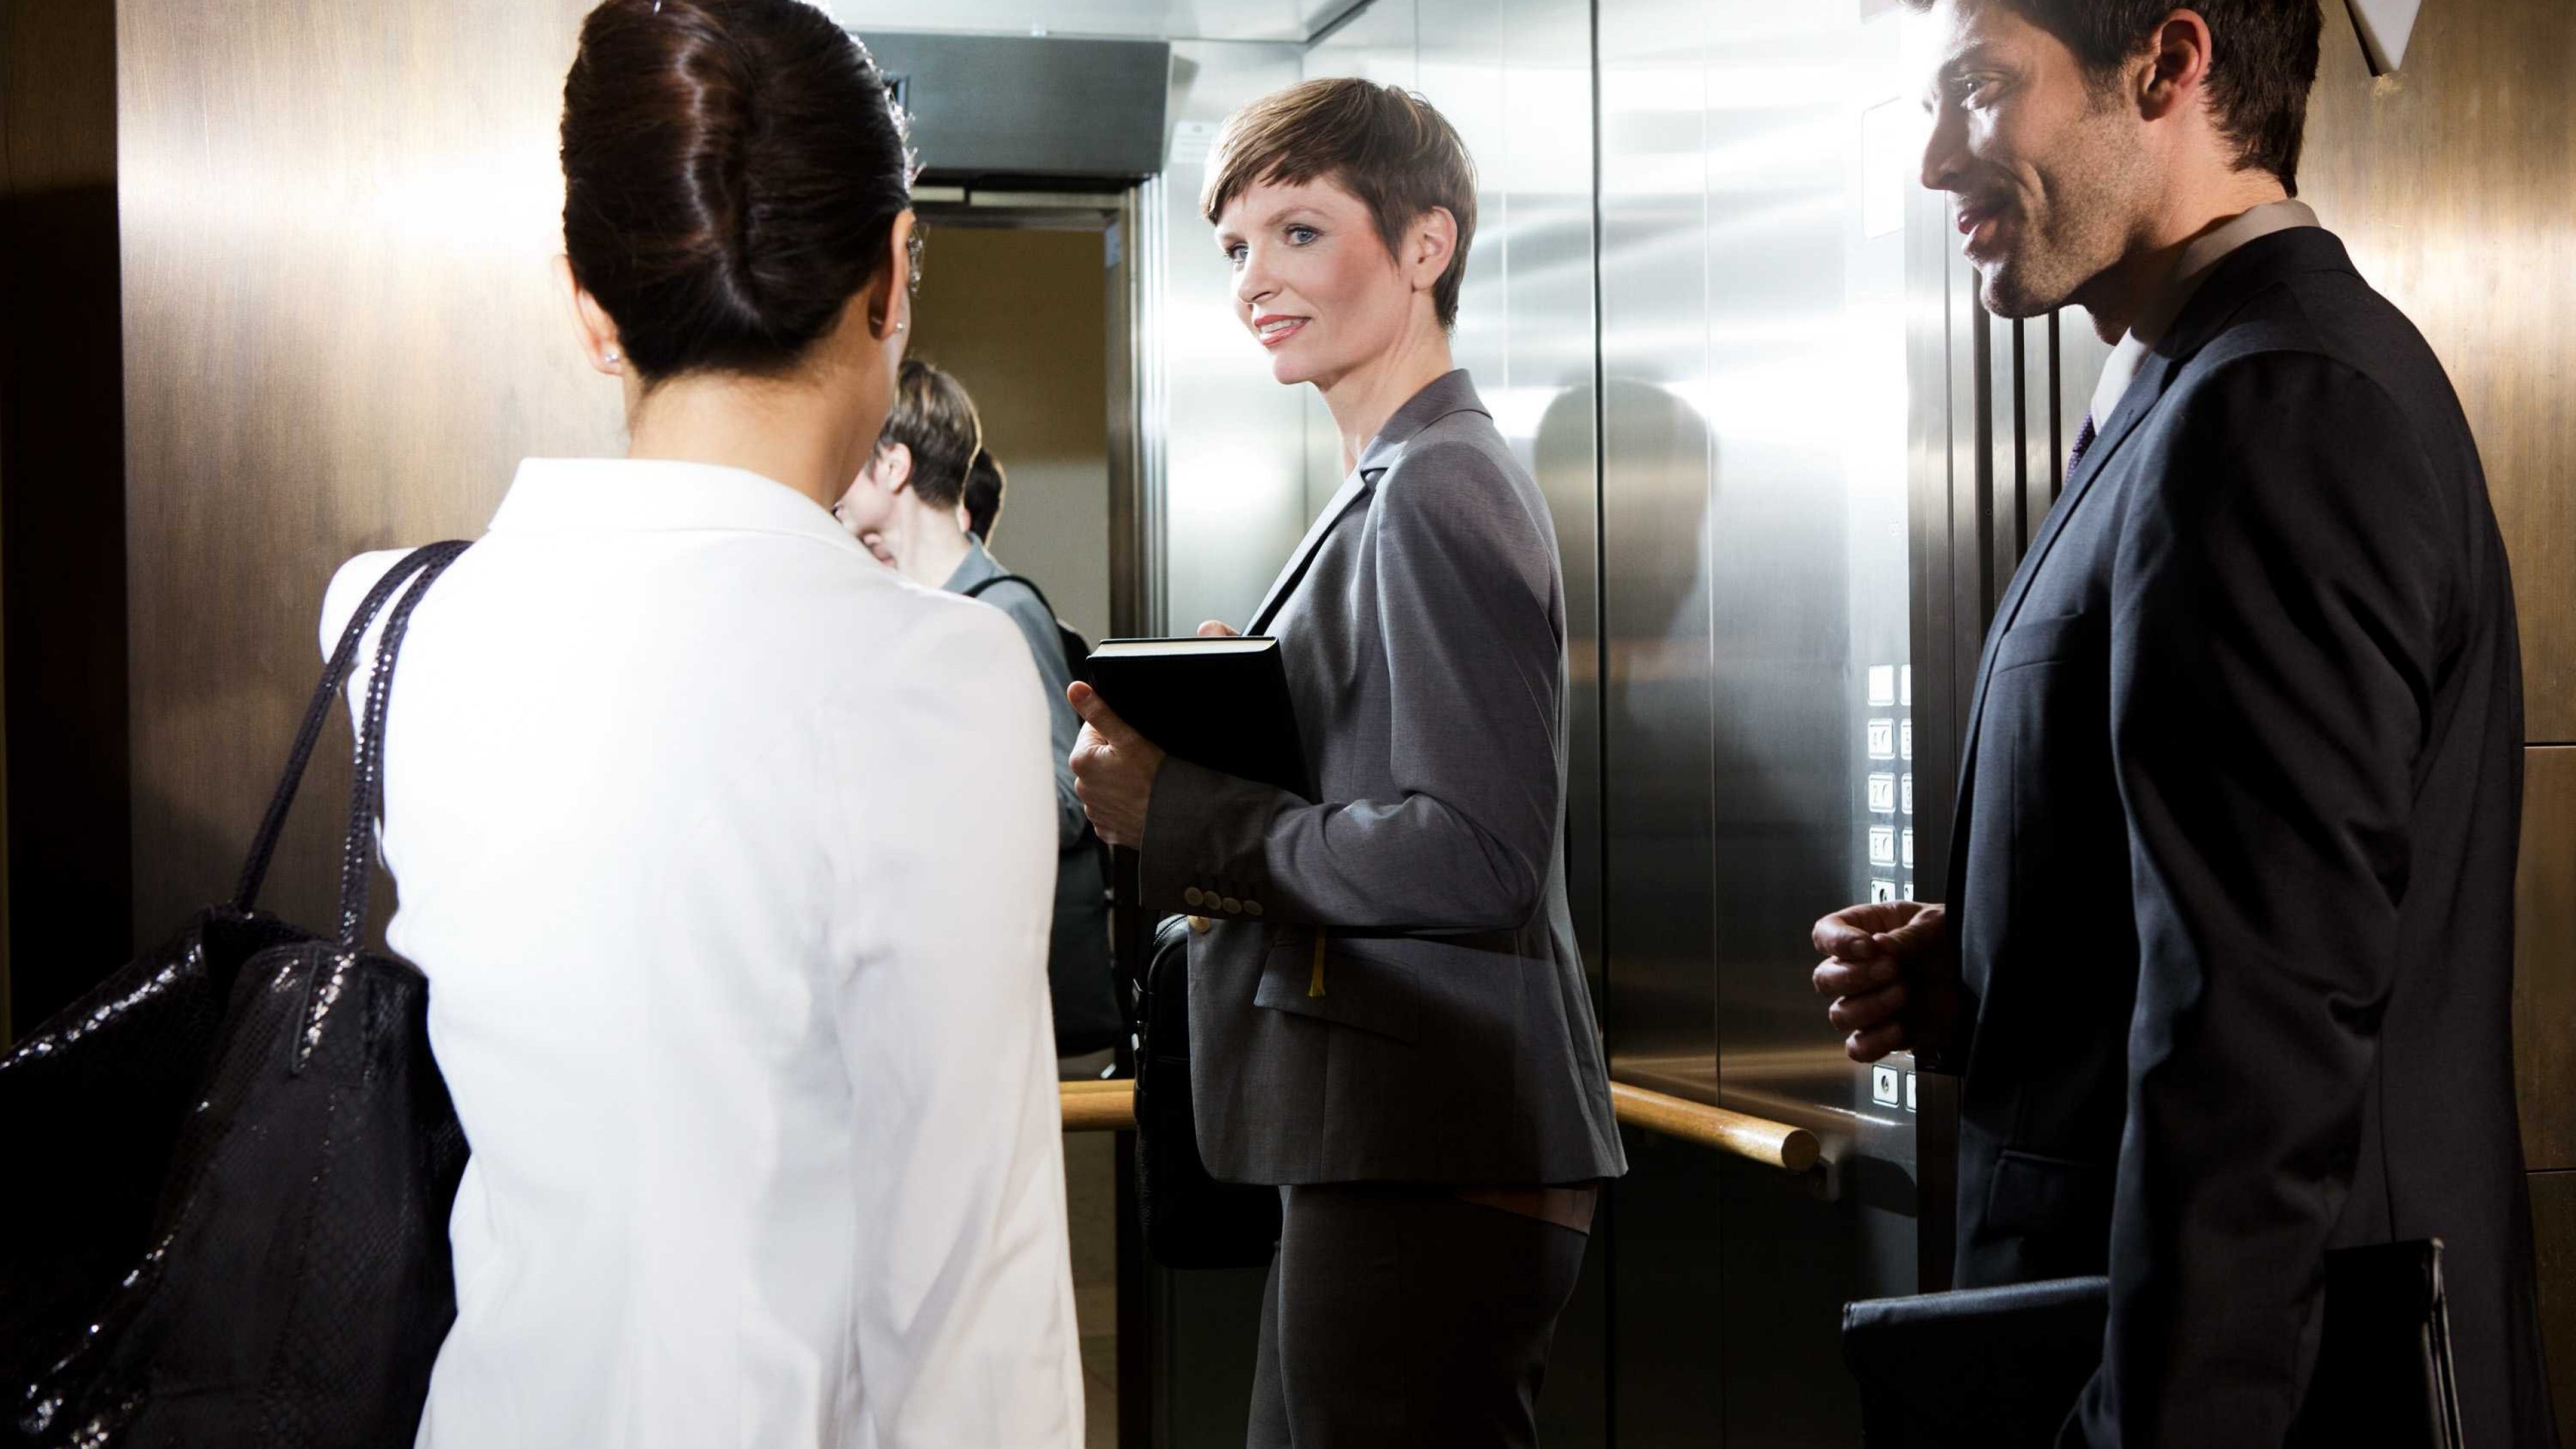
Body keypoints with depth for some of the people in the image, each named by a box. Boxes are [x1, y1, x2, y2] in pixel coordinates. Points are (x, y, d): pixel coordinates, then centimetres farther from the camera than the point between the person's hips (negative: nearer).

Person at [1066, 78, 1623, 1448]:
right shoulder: (1394, 487, 18)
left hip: (1428, 1173, -10)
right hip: (1376, 1147, 10)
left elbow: (1476, 858, -22)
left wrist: (1182, 815, -15)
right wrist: (1194, 744, 4)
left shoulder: (1440, 491, -13)